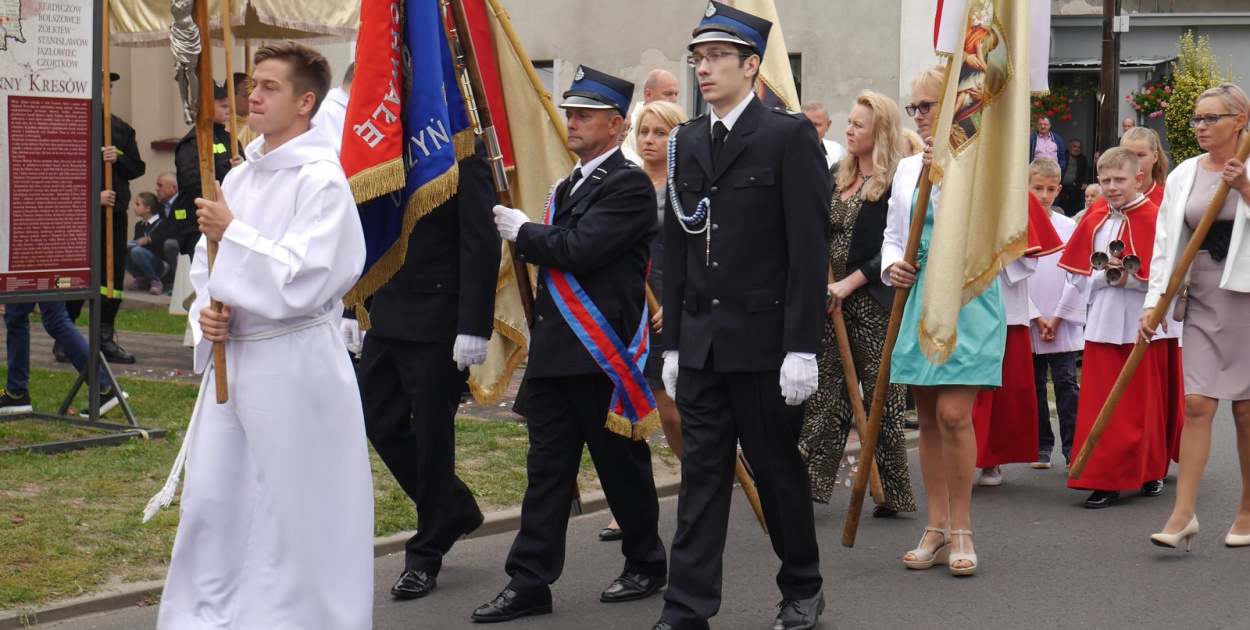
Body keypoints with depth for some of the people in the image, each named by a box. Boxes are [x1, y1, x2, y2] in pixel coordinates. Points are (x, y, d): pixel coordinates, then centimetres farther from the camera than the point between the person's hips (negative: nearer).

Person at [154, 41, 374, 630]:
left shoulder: (321, 181, -12)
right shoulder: (238, 178, 13)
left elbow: (302, 281, -20)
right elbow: (207, 265, 21)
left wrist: (233, 234, -14)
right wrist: (206, 312, 1)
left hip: (294, 364, -8)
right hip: (232, 357, 8)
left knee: (294, 510, -1)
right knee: (211, 499, 10)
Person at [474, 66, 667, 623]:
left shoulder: (629, 185, -10)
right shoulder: (570, 185, 19)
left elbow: (579, 250, -21)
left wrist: (523, 231, -8)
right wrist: (530, 237, 5)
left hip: (604, 352, -8)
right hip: (554, 349, 8)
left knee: (622, 466, 5)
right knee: (546, 467, 5)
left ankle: (647, 566, 22)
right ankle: (529, 583, 6)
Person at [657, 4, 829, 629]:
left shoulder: (789, 137, -7)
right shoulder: (689, 141, 11)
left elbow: (810, 249, -11)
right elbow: (676, 249, 14)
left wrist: (802, 348, -16)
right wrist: (673, 342, 10)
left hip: (764, 341, -5)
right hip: (701, 343, 5)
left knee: (778, 469, 8)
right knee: (701, 473, 4)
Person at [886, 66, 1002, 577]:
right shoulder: (907, 168, 14)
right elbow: (893, 233, 20)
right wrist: (892, 267, 0)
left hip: (966, 297, -5)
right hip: (918, 297, 6)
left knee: (953, 414, -12)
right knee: (928, 418, 7)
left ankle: (961, 530, -1)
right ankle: (937, 529, 14)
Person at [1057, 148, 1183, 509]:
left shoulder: (1155, 219, -8)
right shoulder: (1093, 222, 7)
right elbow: (1078, 275, 8)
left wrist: (1129, 278, -18)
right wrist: (1105, 275, -10)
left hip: (1143, 325, -4)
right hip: (1103, 324, 4)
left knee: (1143, 403, 5)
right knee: (1101, 405, 2)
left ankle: (1149, 472, 19)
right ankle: (1105, 481, 8)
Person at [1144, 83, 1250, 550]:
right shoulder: (1184, 175, 10)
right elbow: (1165, 242, 9)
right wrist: (1154, 300, 1)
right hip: (1202, 298, 3)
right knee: (1196, 403, -4)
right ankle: (1183, 514, -5)